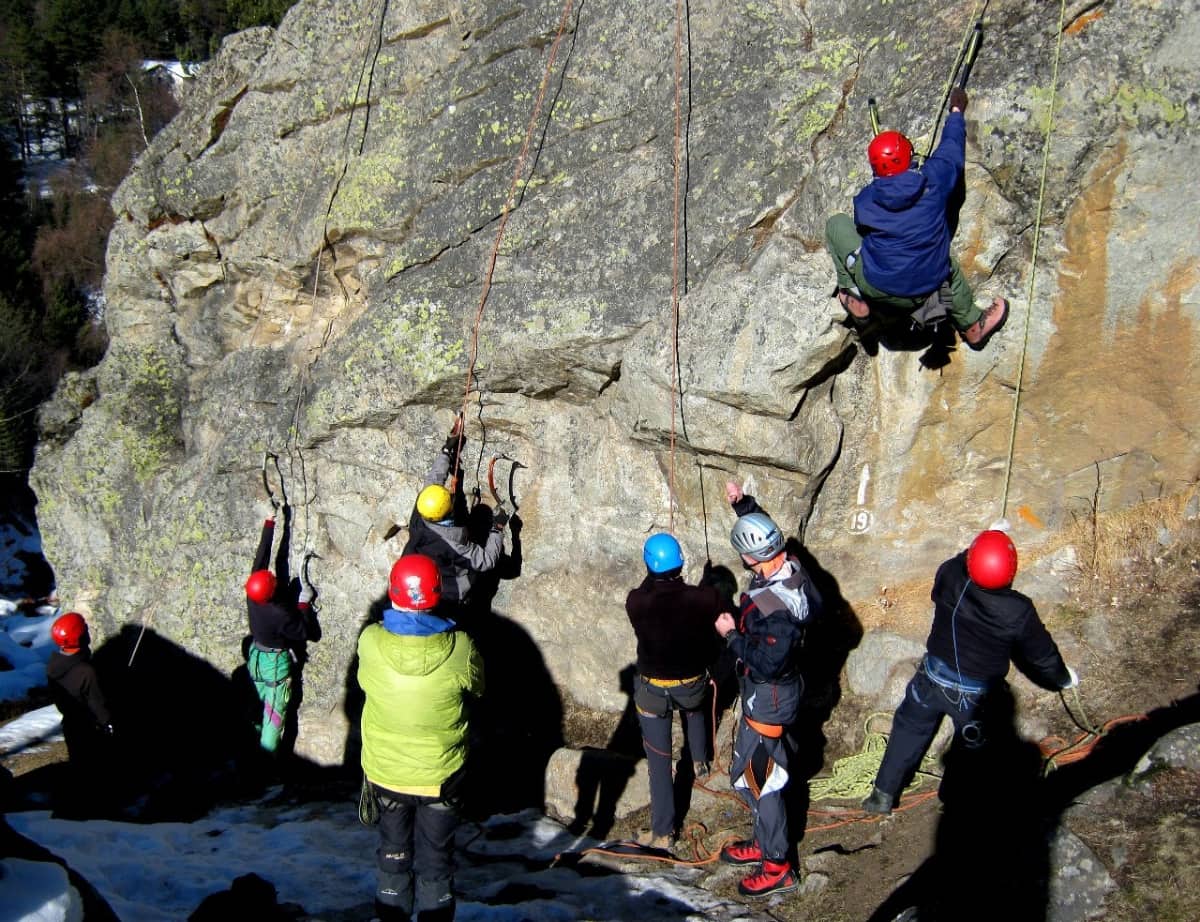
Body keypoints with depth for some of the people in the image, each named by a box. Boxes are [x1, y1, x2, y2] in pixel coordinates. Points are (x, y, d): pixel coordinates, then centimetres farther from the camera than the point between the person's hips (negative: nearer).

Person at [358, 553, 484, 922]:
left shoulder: (370, 642, -21)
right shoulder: (460, 648, -23)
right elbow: (477, 691, -5)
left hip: (385, 771, 1)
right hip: (441, 776, -1)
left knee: (393, 850, 23)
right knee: (436, 857, 18)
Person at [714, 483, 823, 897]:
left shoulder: (774, 606, -35)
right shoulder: (791, 568, -8)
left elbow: (767, 663, -31)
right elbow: (766, 531, 13)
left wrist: (732, 635, -21)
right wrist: (743, 504, 10)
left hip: (768, 698, -9)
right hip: (773, 690, 10)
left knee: (757, 777, 5)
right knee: (751, 769, 24)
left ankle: (777, 866, 19)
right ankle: (764, 842, 40)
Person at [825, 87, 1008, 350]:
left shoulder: (865, 198, -8)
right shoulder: (934, 180, -9)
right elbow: (952, 149, 12)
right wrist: (956, 111, 31)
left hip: (878, 287, -2)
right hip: (927, 289, 2)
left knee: (836, 223, 14)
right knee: (949, 264, 38)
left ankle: (856, 302, 12)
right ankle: (972, 325, 45)